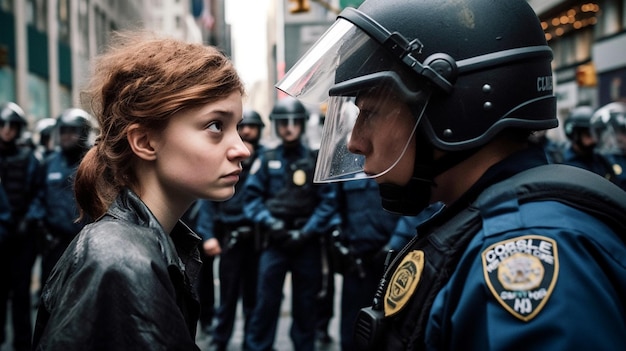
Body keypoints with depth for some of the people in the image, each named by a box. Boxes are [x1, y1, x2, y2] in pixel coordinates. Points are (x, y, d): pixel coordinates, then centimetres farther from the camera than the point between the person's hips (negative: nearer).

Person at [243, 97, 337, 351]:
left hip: (307, 243, 0)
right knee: (266, 302, -2)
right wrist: (269, 222, -12)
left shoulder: (316, 160, 4)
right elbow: (252, 197, 2)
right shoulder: (266, 160, 6)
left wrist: (307, 232, -10)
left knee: (305, 305, 9)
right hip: (274, 241, 0)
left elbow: (328, 201, -2)